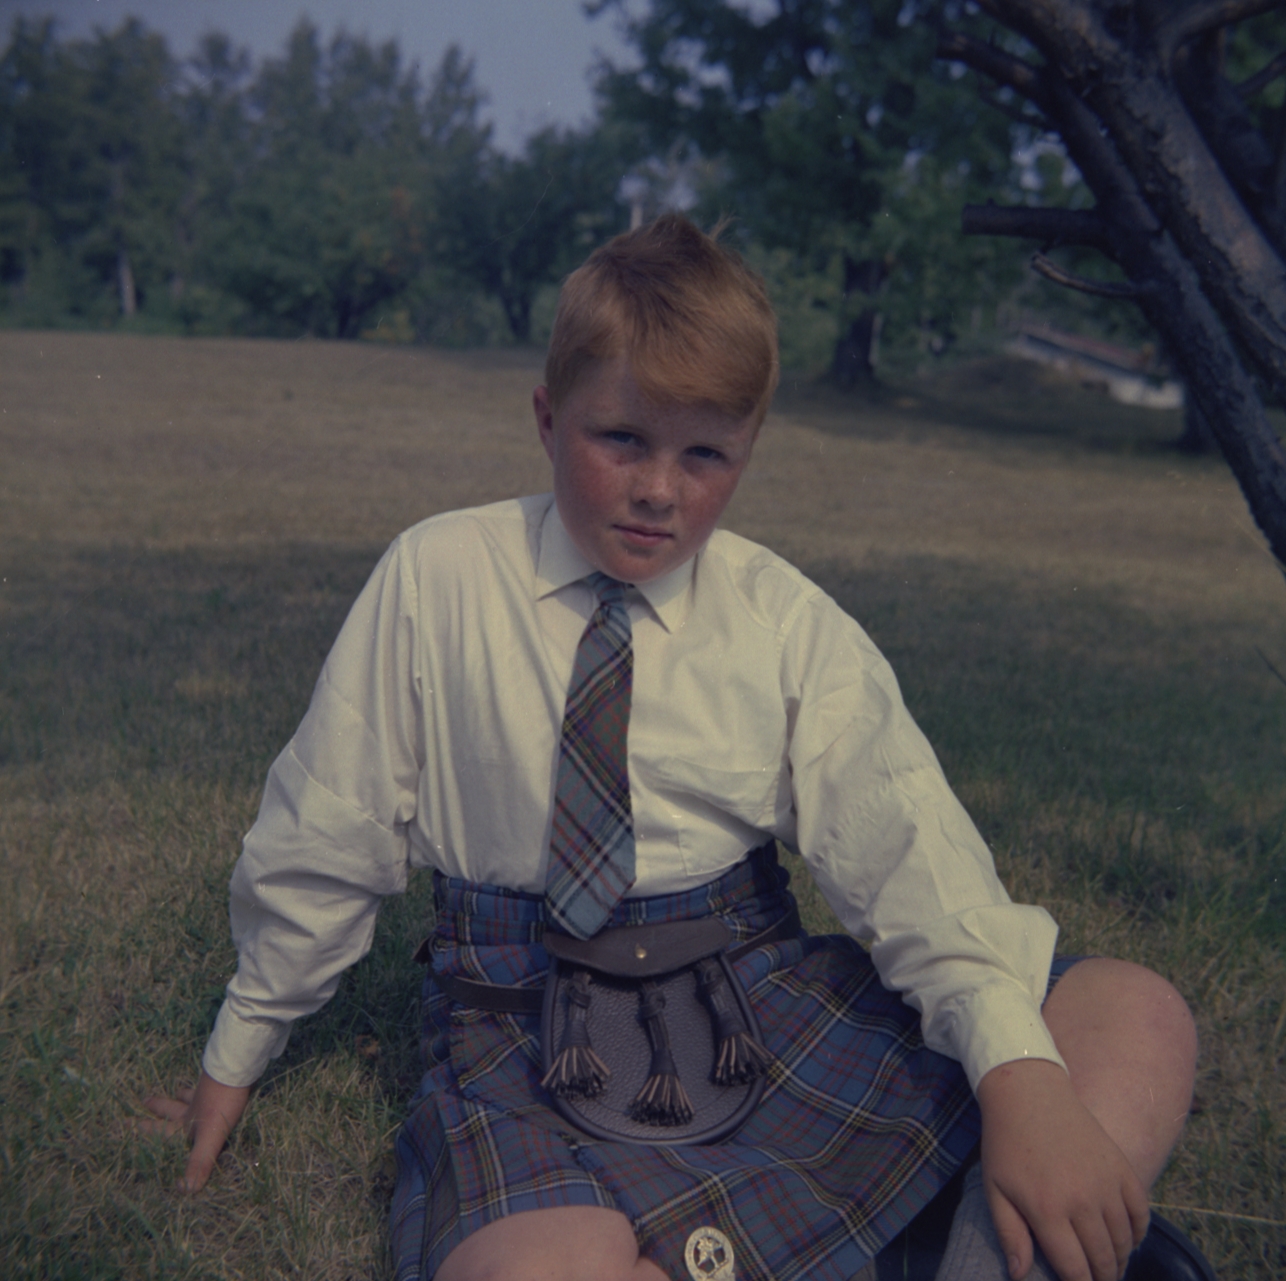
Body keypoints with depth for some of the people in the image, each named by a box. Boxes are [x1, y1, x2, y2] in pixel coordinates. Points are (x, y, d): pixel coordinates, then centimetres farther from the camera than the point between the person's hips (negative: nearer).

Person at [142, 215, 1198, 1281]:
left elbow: (906, 848, -10)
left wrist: (1021, 1073, -27)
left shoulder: (791, 623, -1)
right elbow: (324, 836, 2)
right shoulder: (436, 582, -5)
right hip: (525, 1024, -2)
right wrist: (238, 1054, 14)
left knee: (1140, 1018, -13)